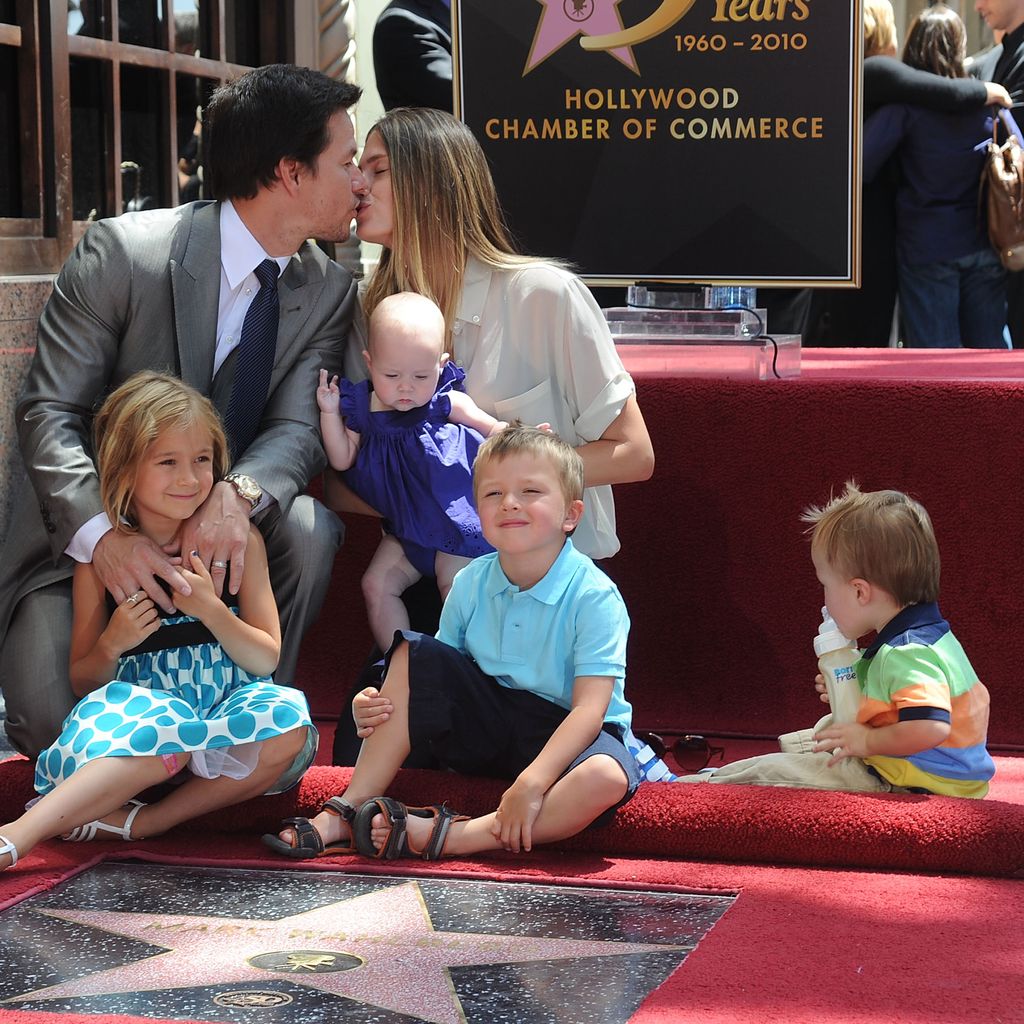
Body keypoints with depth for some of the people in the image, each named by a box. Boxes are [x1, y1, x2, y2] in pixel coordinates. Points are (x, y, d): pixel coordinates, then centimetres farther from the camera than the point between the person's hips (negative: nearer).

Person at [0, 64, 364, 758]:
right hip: (83, 537, -4)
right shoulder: (122, 252, -16)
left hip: (213, 533, 4)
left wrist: (238, 494, -36)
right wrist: (101, 532, -34)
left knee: (307, 526, -28)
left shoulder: (328, 293, -1)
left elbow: (298, 428, -11)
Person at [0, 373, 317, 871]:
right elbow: (82, 684, 7)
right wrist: (111, 644, -15)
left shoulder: (239, 540, 3)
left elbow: (265, 660, 1)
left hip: (226, 703, 2)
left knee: (287, 727, -32)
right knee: (164, 727, -37)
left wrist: (211, 609, -16)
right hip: (139, 706, -2)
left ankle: (136, 821, -28)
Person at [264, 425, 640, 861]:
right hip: (487, 728, 5)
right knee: (412, 654, -11)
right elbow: (439, 677, 5)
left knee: (608, 778, -39)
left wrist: (532, 783, -38)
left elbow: (590, 707, -26)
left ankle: (442, 837, -36)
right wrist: (377, 705, -17)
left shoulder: (594, 596, -18)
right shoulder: (470, 583, -2)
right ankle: (349, 810, -13)